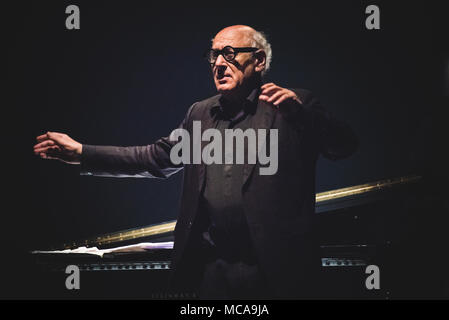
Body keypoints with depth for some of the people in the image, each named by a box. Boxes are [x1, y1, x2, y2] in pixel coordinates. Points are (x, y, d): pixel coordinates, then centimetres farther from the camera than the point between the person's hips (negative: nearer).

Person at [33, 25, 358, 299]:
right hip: (213, 265, 5)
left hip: (274, 268, -4)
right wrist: (82, 152, 10)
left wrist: (299, 110, -23)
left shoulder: (294, 106, 0)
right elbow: (156, 158, 17)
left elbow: (345, 145, -6)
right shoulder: (201, 114, 15)